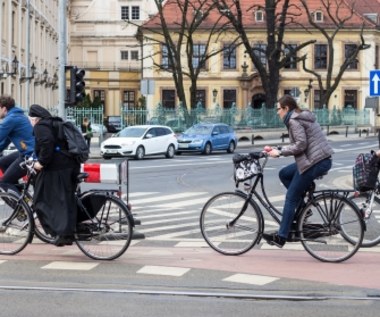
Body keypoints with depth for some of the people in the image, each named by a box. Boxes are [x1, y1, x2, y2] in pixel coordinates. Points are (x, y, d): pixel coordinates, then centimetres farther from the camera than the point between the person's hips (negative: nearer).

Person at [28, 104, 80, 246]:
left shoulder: (40, 127, -5)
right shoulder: (55, 124, 23)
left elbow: (47, 143, -22)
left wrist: (41, 162, -16)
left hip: (56, 167, -9)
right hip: (71, 165, 9)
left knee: (43, 200, -2)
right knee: (66, 200, 13)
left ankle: (60, 232, -12)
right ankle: (68, 233, 13)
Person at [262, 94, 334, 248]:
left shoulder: (294, 120, -10)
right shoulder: (302, 117, 20)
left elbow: (300, 145, -19)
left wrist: (280, 152, -10)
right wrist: (276, 150, 17)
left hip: (314, 163, -10)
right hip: (321, 160, 10)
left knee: (291, 198, -3)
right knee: (284, 174, 20)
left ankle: (281, 237, 0)